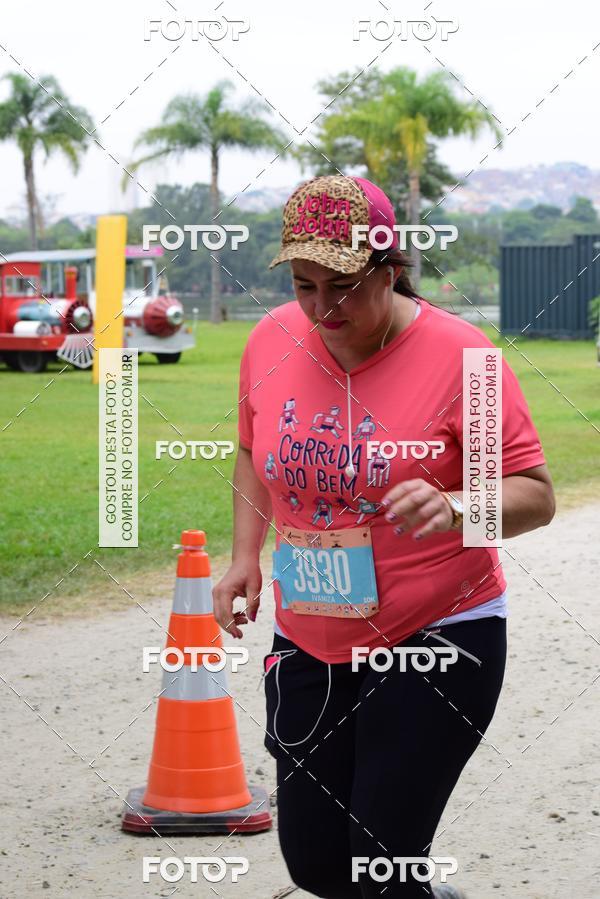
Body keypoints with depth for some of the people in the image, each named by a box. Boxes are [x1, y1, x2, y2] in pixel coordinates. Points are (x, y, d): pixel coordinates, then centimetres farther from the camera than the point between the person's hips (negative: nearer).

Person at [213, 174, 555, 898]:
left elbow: (535, 495, -14)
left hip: (436, 639, -5)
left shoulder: (456, 353, -16)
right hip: (309, 643, 5)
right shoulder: (272, 342, -1)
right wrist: (245, 557, 6)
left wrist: (453, 507, -33)